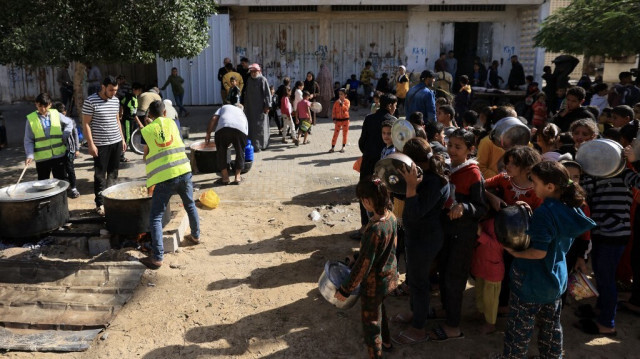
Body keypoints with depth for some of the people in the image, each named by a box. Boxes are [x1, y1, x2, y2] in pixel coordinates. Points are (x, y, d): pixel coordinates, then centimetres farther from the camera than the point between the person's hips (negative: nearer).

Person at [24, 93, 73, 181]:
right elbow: (28, 141, -2)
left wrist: (65, 136, 3)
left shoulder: (56, 114, 2)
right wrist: (30, 155, -14)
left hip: (59, 156, 2)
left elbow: (69, 123, 18)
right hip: (42, 158, -1)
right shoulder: (31, 119, -3)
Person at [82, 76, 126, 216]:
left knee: (113, 173, 12)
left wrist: (122, 139, 14)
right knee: (100, 175, 1)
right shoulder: (90, 101, -10)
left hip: (116, 142, 6)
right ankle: (99, 203, 10)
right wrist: (91, 144, -14)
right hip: (100, 144, -6)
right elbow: (86, 124, -10)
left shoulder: (115, 100, 8)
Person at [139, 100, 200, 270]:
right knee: (190, 205, 27)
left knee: (155, 217, 2)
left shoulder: (146, 130, 2)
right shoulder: (171, 123, 10)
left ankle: (157, 257, -4)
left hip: (164, 179, -4)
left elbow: (145, 157, 9)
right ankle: (195, 235, 46)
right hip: (184, 171, 4)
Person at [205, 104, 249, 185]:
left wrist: (208, 133, 21)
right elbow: (246, 131, 35)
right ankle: (237, 177, 23)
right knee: (240, 152, 22)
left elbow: (214, 118, 17)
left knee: (221, 152, 16)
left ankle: (225, 178, 20)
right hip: (240, 129, 1)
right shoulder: (243, 114, 40)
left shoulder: (224, 107, 36)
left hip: (223, 127, -1)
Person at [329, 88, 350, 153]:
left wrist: (341, 103, -25)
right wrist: (334, 119, -5)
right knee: (335, 133, -1)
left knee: (345, 134, 5)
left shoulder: (347, 101, -1)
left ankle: (343, 148, 16)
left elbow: (346, 108, -19)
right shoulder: (336, 102, 1)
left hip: (345, 119, 0)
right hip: (338, 120, 0)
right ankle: (332, 147, 4)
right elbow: (334, 111, 3)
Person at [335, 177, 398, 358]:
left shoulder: (374, 229, -35)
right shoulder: (391, 217, -10)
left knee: (371, 322, 14)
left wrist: (345, 290, -18)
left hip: (374, 284, -9)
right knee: (379, 309, 34)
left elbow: (363, 265, -29)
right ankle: (386, 341, 57)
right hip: (389, 275, 9)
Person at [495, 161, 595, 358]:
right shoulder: (570, 209, -1)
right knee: (551, 325, 22)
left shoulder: (544, 211, -26)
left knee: (520, 327, 9)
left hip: (532, 281, -8)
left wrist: (515, 253, -13)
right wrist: (530, 214, 7)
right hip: (556, 277, 8)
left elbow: (539, 252, -27)